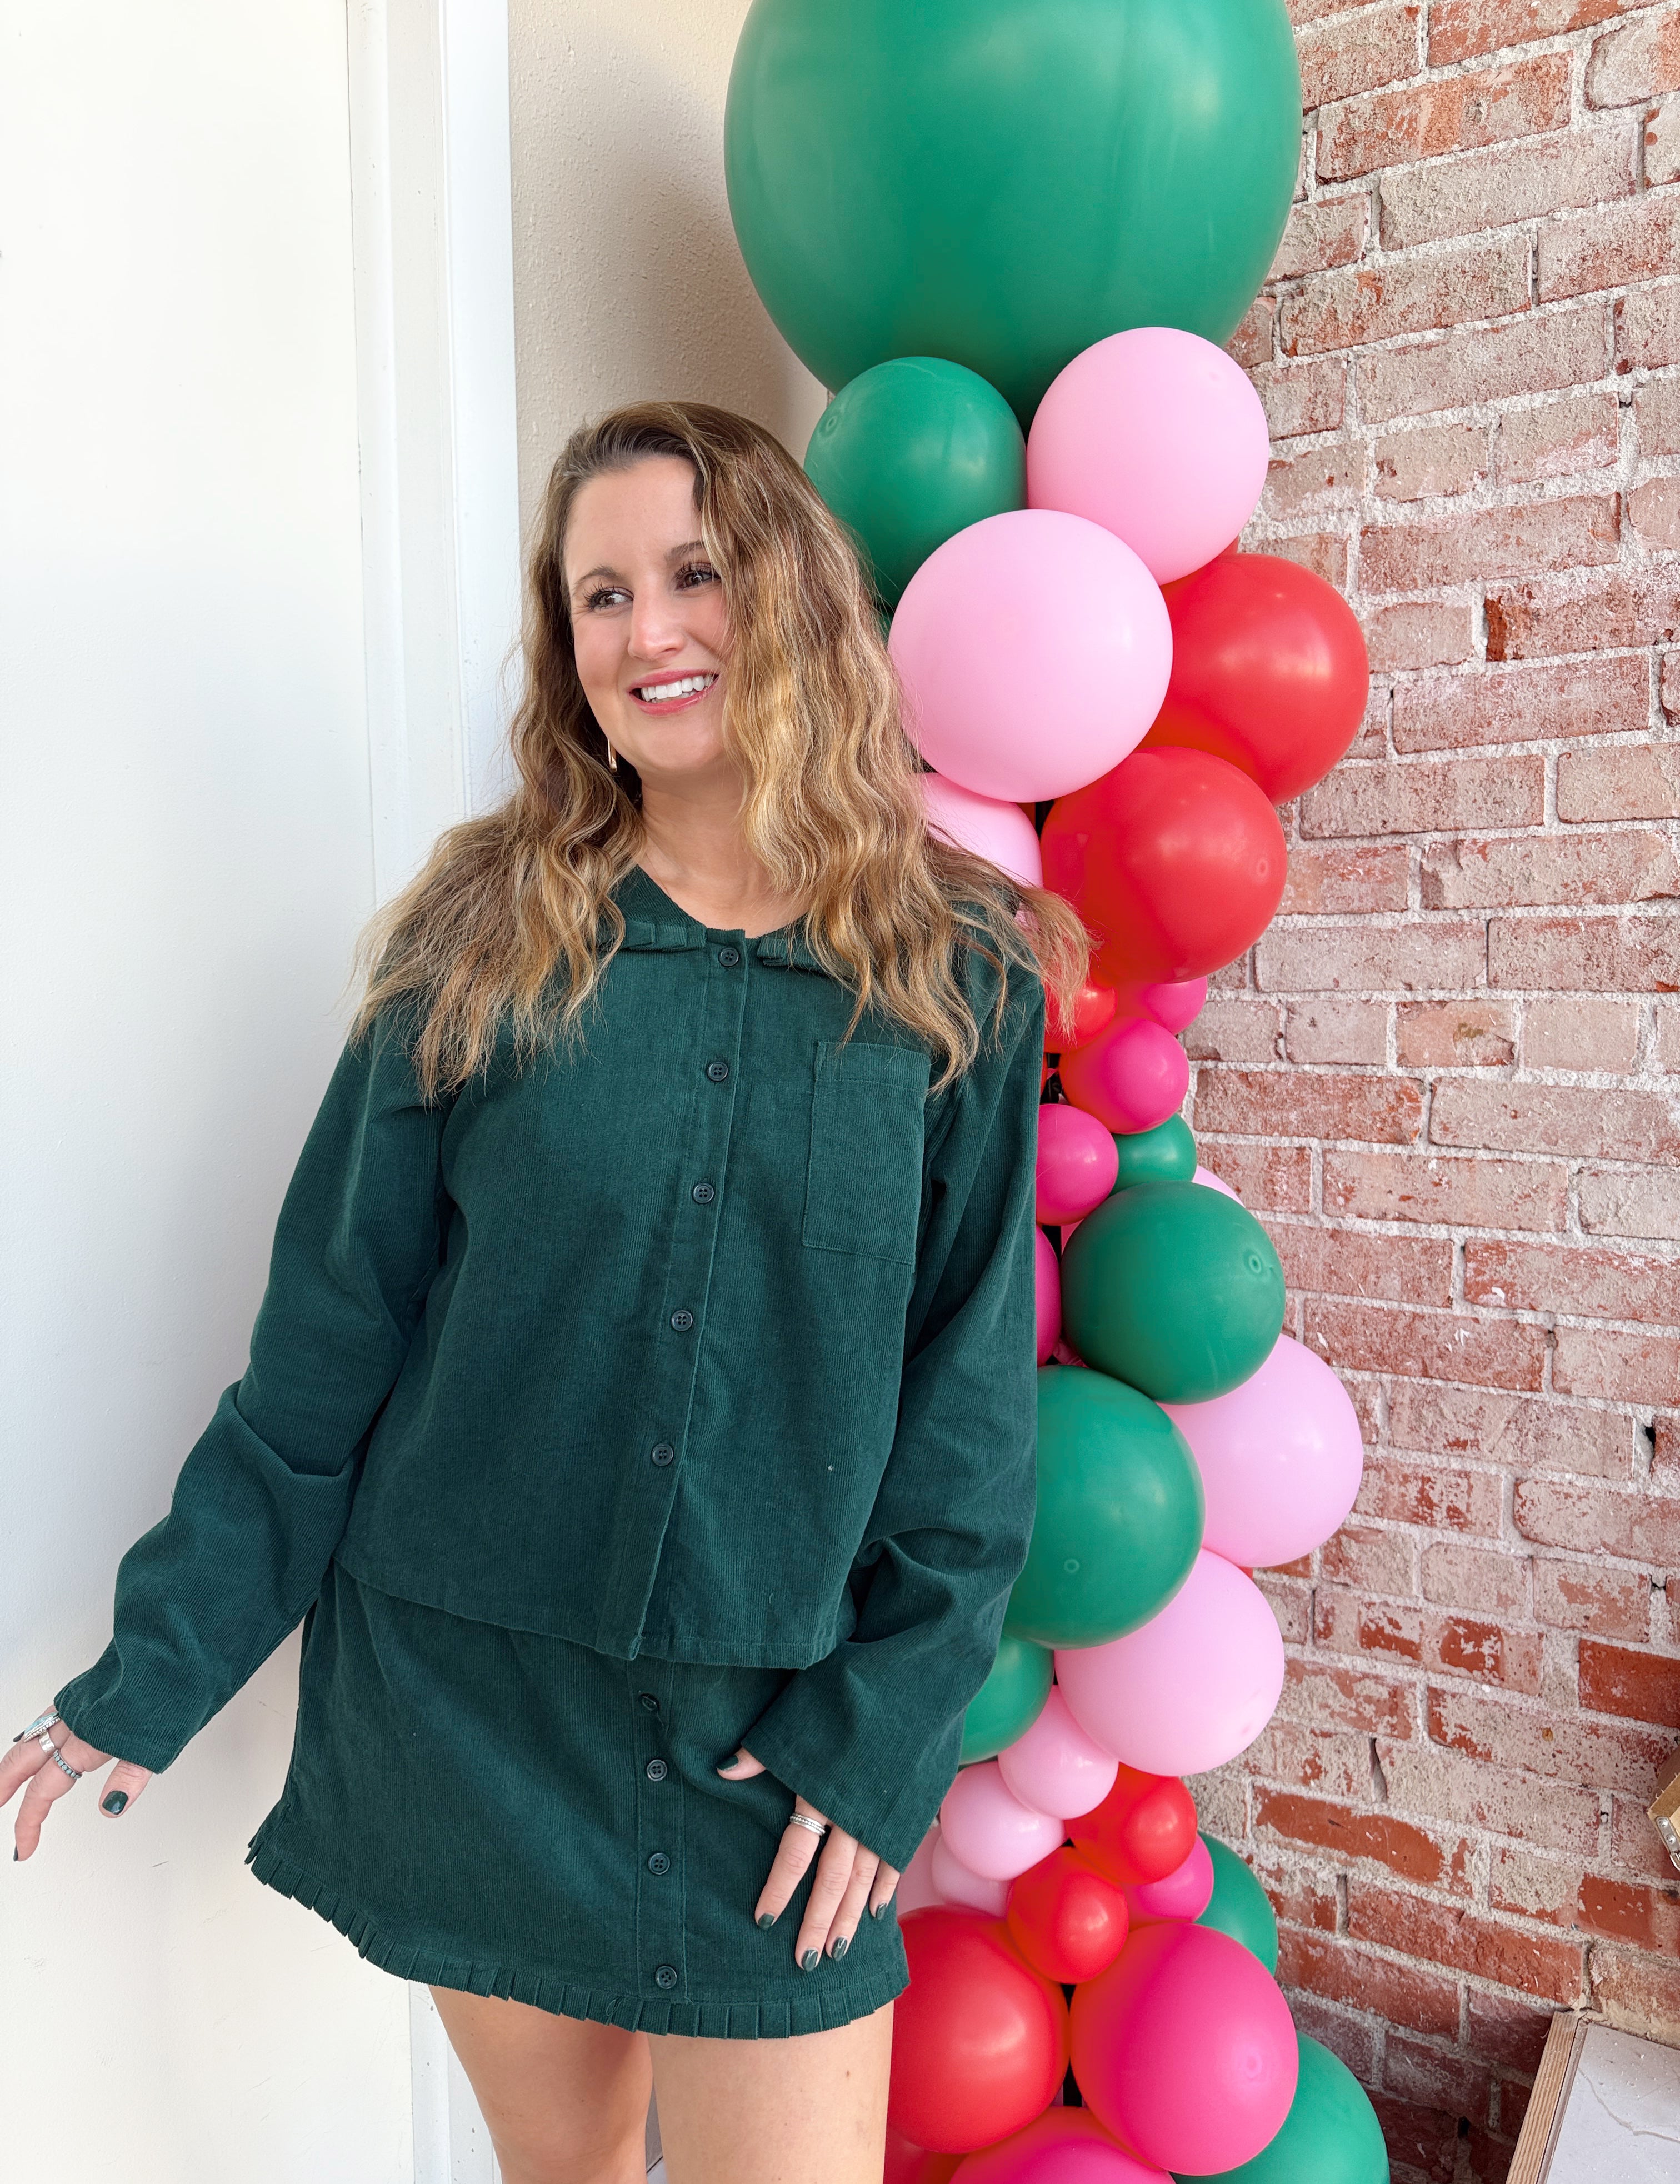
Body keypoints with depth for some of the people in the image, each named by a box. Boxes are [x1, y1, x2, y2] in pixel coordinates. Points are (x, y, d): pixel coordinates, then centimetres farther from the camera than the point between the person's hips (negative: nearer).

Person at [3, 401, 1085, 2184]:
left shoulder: (952, 976, -6)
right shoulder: (484, 943, -5)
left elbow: (970, 1384, -4)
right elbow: (327, 1338, -2)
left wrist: (889, 1726, -7)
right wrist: (157, 1663, 0)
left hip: (772, 1734, 0)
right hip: (462, 1701, 1)